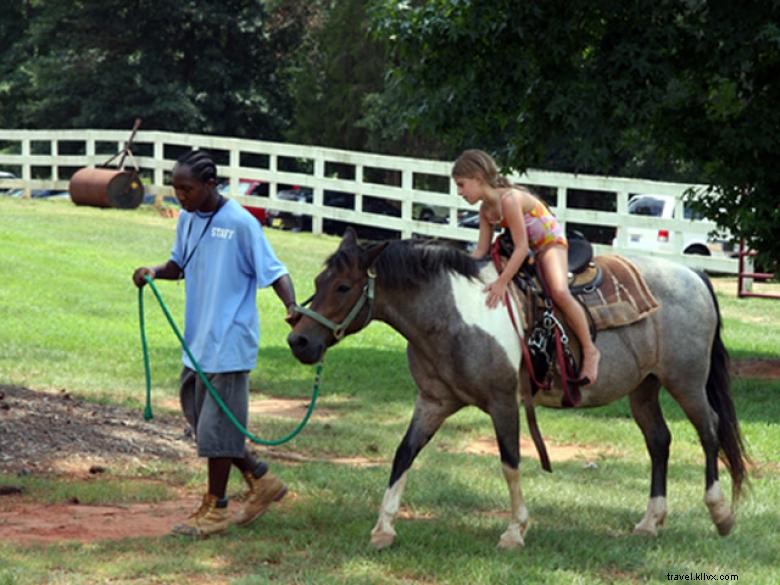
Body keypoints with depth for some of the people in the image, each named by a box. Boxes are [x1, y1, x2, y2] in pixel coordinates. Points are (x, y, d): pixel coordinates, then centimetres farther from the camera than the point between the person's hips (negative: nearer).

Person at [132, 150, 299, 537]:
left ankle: (215, 510, 11)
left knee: (216, 426, -2)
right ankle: (261, 480, 30)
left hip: (229, 342, -8)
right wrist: (154, 272, -3)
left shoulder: (240, 224, -16)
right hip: (197, 341, 8)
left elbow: (274, 272, -15)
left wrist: (292, 308, -33)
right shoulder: (187, 219, 6)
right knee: (199, 420, 15)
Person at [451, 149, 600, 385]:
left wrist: (502, 282, -34)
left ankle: (589, 351, -20)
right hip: (528, 248, 10)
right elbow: (481, 250, 1)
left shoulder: (508, 199, -28)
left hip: (550, 242, -10)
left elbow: (521, 248, -31)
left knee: (559, 292, -31)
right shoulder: (485, 210, 0)